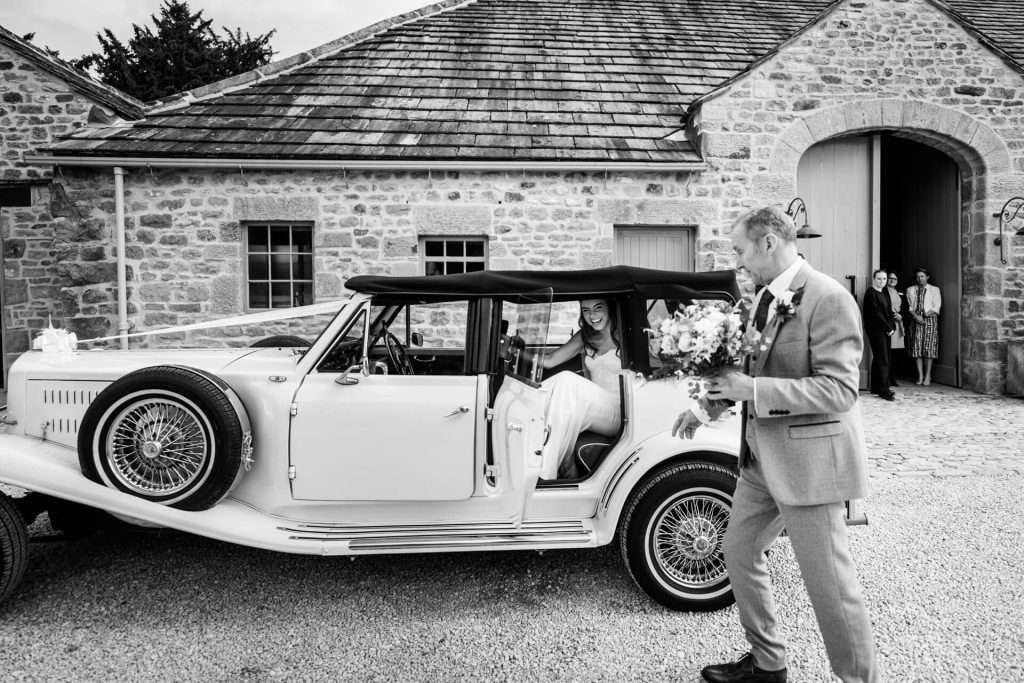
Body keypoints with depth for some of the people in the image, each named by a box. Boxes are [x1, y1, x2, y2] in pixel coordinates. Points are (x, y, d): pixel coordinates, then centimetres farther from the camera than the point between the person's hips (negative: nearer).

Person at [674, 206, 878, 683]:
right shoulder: (766, 297, 9)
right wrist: (707, 405, 10)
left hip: (808, 459, -9)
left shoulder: (828, 299, -17)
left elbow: (838, 389, -23)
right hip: (762, 457, 9)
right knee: (739, 552, 18)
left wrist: (752, 389, -25)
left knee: (828, 581, 2)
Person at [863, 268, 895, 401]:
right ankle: (883, 390, -10)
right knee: (883, 360, -11)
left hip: (885, 330, 8)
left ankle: (876, 387, 17)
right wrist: (888, 328, -12)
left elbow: (889, 312, 16)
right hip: (875, 329, -8)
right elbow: (876, 313, -15)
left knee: (878, 358, 11)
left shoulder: (885, 293, 17)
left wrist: (892, 327, 2)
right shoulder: (871, 293, -10)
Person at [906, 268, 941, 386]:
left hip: (930, 319, -2)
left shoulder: (934, 290, 9)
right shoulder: (910, 290, 14)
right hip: (915, 320, 2)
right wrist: (916, 316, -12)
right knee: (916, 347, -3)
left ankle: (927, 376, -4)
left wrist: (925, 315, -13)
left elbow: (936, 306, 0)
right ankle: (920, 375, 1)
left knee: (929, 347, -7)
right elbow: (909, 305, 5)